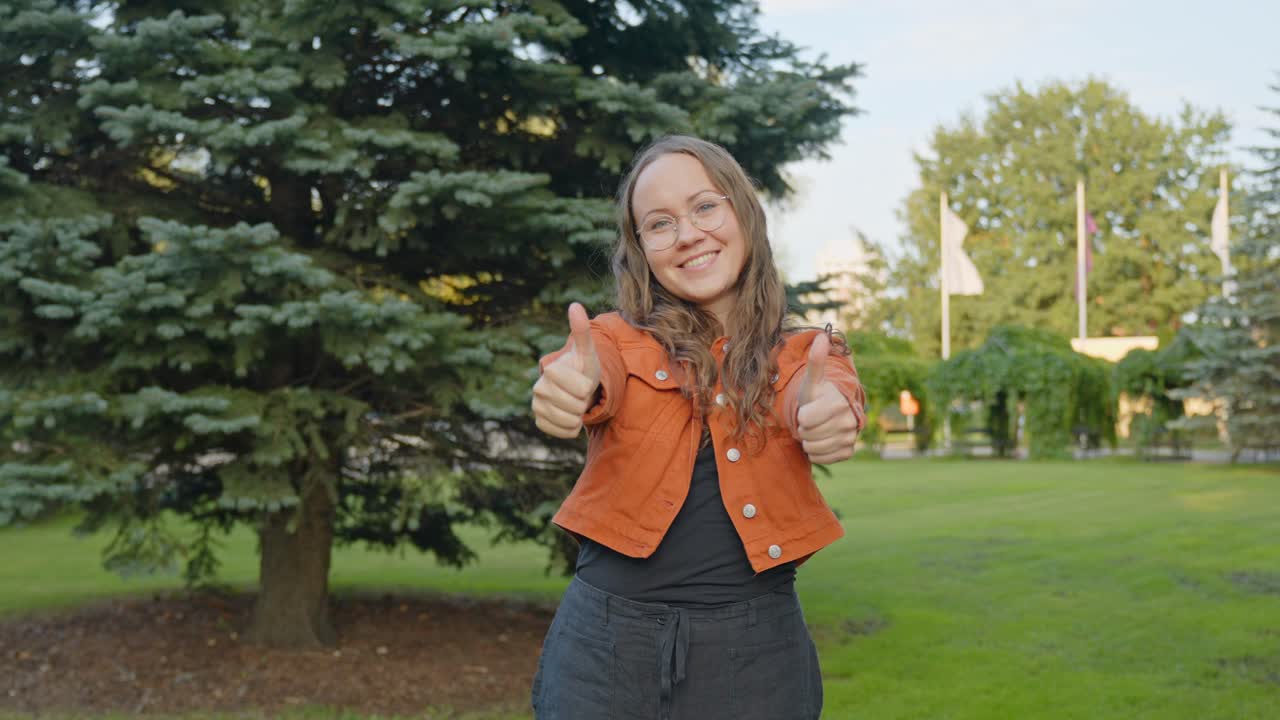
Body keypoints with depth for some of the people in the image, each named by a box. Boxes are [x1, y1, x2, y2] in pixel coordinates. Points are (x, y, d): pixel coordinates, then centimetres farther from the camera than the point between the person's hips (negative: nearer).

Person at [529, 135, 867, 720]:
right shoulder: (618, 339, 4)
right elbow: (597, 378, -19)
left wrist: (830, 410, -40)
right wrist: (572, 385, -42)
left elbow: (823, 394, -16)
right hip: (608, 640, 0)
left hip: (757, 651, 1)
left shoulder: (801, 355, 6)